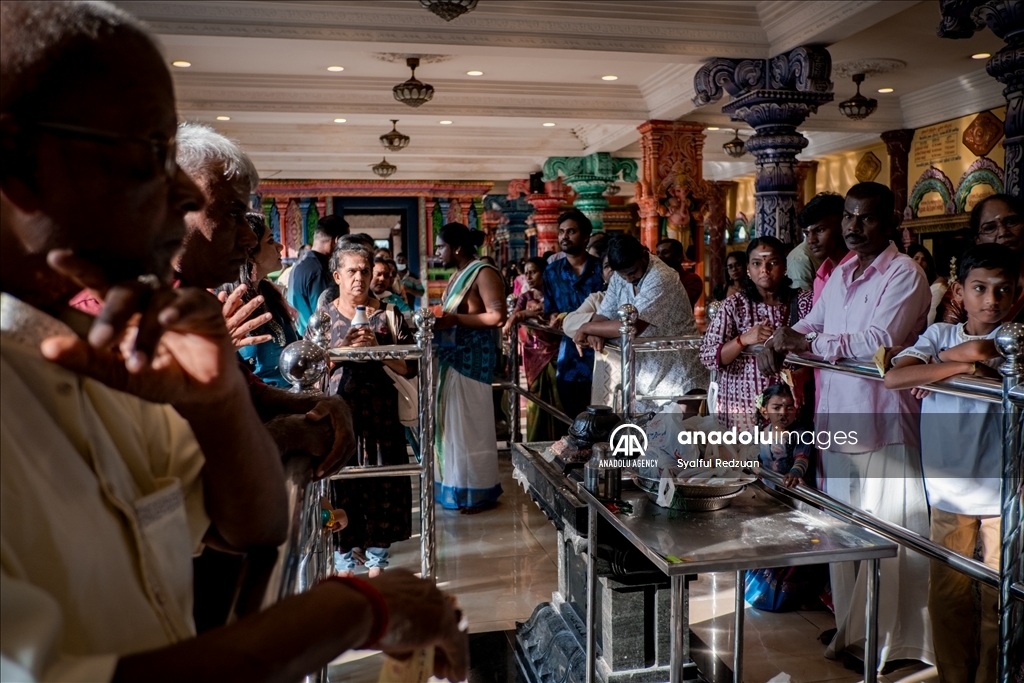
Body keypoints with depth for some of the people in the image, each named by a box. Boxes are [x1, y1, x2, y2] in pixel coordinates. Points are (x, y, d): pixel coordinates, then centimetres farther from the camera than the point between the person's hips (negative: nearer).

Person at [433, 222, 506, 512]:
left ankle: (477, 491, 8)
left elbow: (497, 316, -20)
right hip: (452, 355, 9)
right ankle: (456, 484, 22)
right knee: (452, 420, 12)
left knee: (470, 422, -3)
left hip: (471, 357, -9)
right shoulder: (459, 274, 16)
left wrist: (453, 320, -22)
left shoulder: (484, 273, -12)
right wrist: (439, 318, 1)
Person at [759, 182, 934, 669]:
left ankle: (886, 639, 14)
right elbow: (812, 324, 22)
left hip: (882, 426, -7)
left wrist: (808, 343, -19)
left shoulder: (904, 274, -9)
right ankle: (849, 628, 30)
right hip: (836, 422, 8)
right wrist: (779, 343, 2)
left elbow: (880, 341, -21)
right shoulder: (840, 274, 15)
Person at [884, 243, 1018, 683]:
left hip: (1004, 493, -1)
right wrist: (966, 364, -20)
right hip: (950, 490, 1)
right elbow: (894, 377, -15)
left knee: (1000, 600, 8)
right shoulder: (940, 334, 2)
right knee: (946, 596, 11)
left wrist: (950, 358, -17)